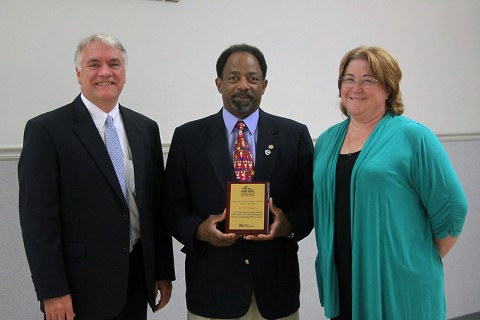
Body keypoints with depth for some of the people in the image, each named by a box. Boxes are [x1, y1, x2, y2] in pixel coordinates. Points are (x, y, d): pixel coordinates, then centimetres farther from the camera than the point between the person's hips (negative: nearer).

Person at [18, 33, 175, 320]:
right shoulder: (46, 130, -8)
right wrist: (52, 292, -13)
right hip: (81, 288, -4)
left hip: (138, 280, 5)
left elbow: (158, 205, 10)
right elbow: (38, 217, -10)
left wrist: (163, 271, 9)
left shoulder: (146, 128, 8)